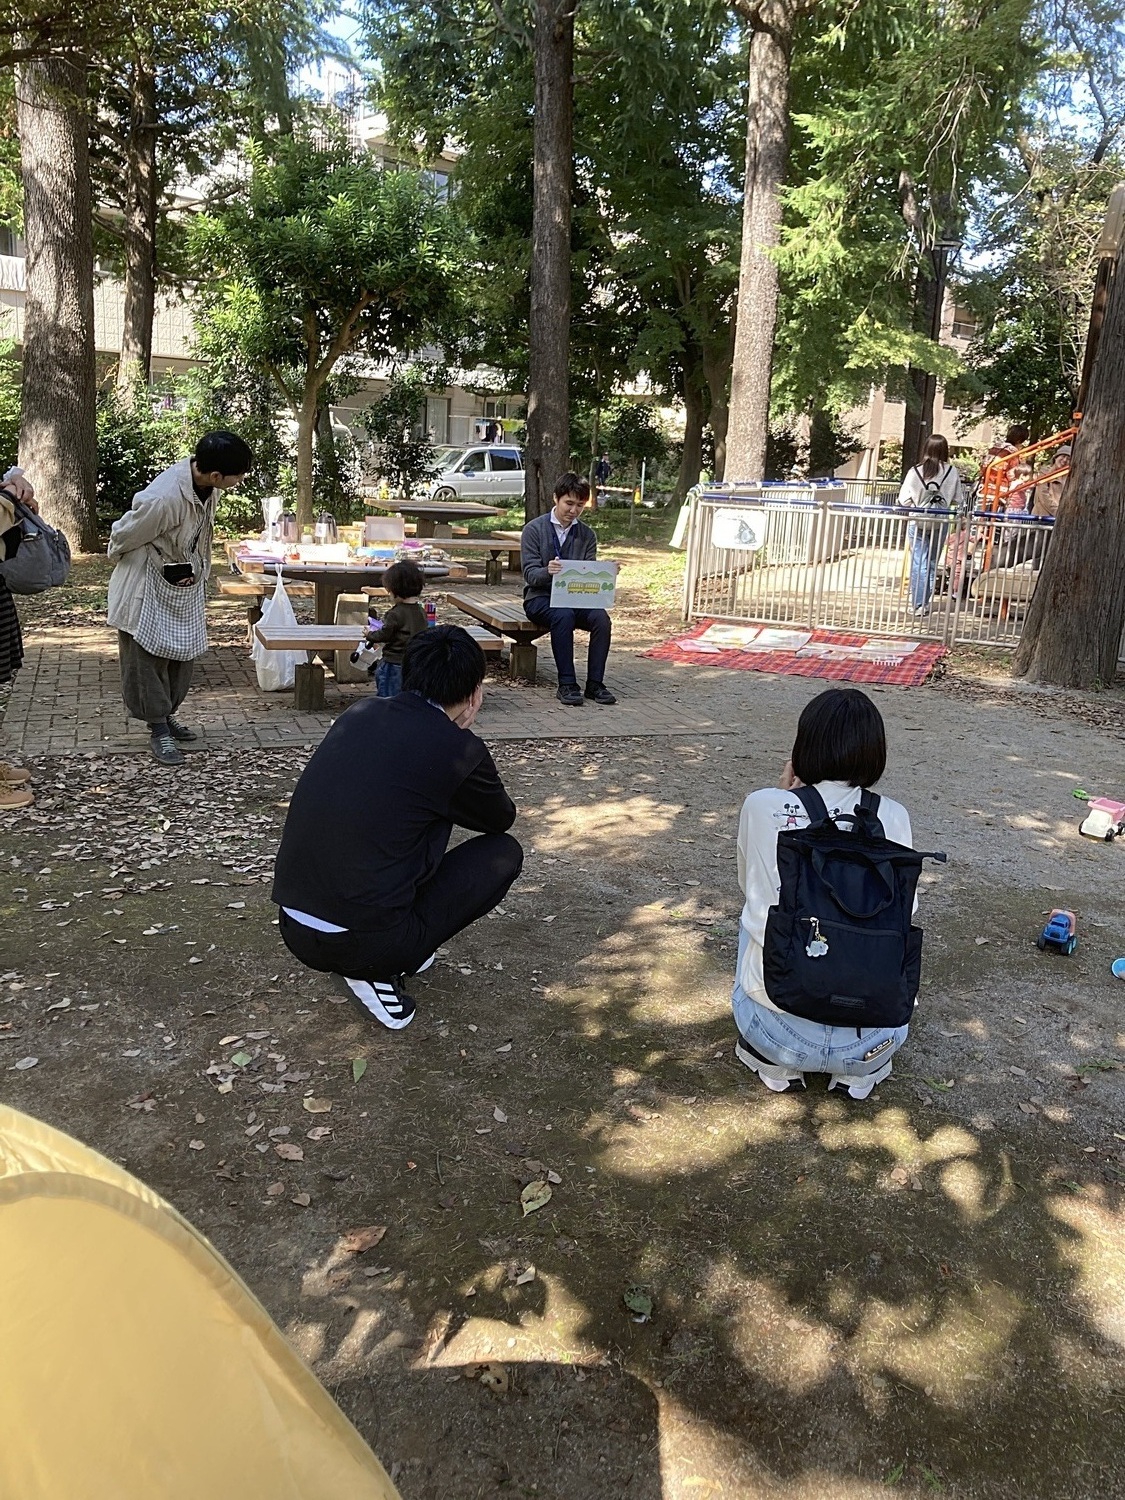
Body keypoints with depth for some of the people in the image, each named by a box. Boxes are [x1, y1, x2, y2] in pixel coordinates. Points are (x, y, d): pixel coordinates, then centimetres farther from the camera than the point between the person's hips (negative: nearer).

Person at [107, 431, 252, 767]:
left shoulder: (208, 486, -12)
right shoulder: (162, 499, -34)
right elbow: (123, 538, -17)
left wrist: (200, 570, 13)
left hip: (187, 583, 7)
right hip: (149, 587, -7)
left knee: (183, 654, 13)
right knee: (148, 658, 1)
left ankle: (166, 714, 30)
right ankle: (159, 731, 10)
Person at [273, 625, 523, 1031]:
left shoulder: (360, 713, 8)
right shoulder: (458, 749, -10)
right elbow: (502, 819, 11)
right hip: (362, 942, -7)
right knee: (504, 853, 10)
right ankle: (379, 971, 5)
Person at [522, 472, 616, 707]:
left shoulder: (587, 535, 9)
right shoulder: (534, 529, -2)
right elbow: (530, 574, -9)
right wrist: (548, 571, -33)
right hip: (540, 597, -3)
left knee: (601, 617, -27)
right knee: (563, 615, -36)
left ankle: (595, 683, -19)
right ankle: (567, 684, -30)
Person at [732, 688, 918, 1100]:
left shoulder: (761, 806, -8)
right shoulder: (892, 818, -5)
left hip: (777, 1030, 0)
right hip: (870, 1039, 1)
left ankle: (774, 1062, 21)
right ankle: (863, 1070, 17)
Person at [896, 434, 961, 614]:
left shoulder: (915, 471, -9)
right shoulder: (952, 472, -7)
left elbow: (903, 500, -7)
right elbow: (957, 500, -1)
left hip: (918, 522, -2)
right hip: (940, 523, 2)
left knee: (918, 563, 3)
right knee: (932, 563, 15)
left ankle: (918, 604, -2)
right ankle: (925, 602, 19)